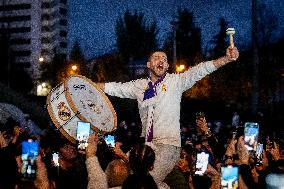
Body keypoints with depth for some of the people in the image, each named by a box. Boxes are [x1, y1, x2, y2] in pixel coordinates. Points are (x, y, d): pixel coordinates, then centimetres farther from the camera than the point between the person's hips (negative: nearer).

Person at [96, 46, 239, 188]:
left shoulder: (176, 81, 2)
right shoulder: (139, 85, 12)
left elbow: (200, 70, -10)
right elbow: (115, 88, 17)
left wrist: (227, 59, -22)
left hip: (168, 143, -4)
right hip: (146, 143, 4)